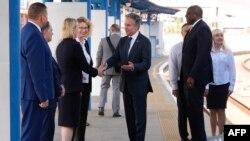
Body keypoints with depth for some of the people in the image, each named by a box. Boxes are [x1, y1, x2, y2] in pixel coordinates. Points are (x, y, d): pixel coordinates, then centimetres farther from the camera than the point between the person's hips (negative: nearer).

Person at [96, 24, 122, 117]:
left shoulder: (104, 40, -5)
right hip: (118, 69, 0)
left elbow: (99, 56, -1)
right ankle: (115, 111, 7)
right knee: (116, 89, 6)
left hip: (106, 68, 1)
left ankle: (101, 108, 6)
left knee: (104, 87, 16)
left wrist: (98, 67, 10)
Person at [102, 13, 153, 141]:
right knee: (129, 116, 13)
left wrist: (134, 67, -37)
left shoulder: (144, 41, -11)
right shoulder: (122, 41, 9)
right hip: (126, 84, 7)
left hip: (139, 84, -6)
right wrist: (106, 65, -17)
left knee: (139, 116, -1)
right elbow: (116, 57, 3)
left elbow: (146, 63, -19)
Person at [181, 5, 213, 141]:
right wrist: (188, 75, 14)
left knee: (195, 109, -4)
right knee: (191, 109, 14)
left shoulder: (203, 29, -15)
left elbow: (202, 54, -22)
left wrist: (192, 76, -24)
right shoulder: (194, 28, 15)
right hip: (189, 76, 10)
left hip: (195, 77, -10)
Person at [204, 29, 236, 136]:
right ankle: (213, 135, 18)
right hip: (211, 85, 0)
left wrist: (231, 86, -1)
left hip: (223, 85, 0)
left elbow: (232, 70, 1)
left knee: (221, 110, 6)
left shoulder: (228, 52, -2)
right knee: (213, 111, 8)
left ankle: (221, 135, 15)